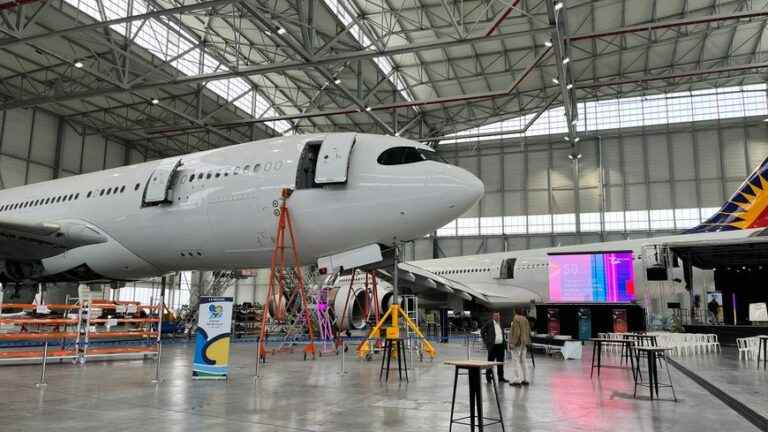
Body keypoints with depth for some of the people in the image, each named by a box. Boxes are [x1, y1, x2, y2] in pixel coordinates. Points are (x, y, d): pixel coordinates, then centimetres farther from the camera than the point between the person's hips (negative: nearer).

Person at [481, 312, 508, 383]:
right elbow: (482, 332, -1)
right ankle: (488, 377, 10)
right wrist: (486, 341, -3)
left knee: (501, 362, 8)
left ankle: (501, 377, 16)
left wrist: (505, 344, 14)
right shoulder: (489, 323, -5)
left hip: (501, 345, 5)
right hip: (493, 346, -5)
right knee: (490, 361, 1)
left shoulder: (501, 324, 12)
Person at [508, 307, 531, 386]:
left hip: (517, 343, -8)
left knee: (516, 361, -5)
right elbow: (529, 332, 15)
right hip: (524, 343, 8)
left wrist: (512, 343, -17)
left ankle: (517, 380, -8)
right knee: (523, 361, 14)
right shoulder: (525, 320, 11)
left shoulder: (516, 319, -13)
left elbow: (516, 332, -19)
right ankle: (525, 379, 17)